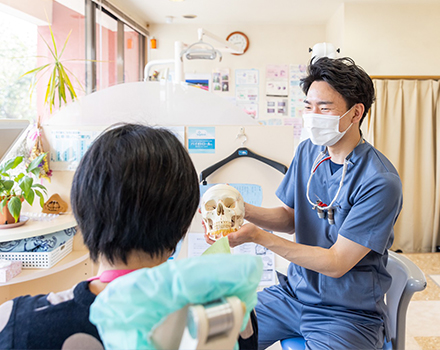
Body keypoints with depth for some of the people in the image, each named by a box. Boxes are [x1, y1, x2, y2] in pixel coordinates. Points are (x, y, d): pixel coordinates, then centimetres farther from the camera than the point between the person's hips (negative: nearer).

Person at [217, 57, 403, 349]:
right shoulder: (308, 151, 0)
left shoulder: (380, 182, -22)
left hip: (350, 314, -5)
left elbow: (336, 264, -21)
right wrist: (241, 210, -12)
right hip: (294, 293, 5)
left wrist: (257, 235, -27)